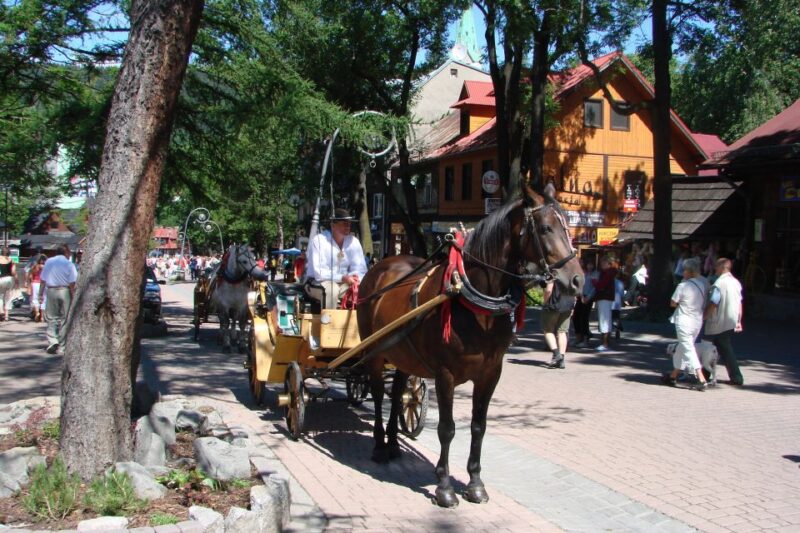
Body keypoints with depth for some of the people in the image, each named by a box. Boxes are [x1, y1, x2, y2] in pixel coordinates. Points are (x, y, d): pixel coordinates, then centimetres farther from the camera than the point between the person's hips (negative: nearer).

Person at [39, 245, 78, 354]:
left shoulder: (48, 262, 6)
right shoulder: (69, 264, -4)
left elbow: (43, 280, 7)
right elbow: (72, 283, -10)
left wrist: (41, 294, 12)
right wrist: (73, 296, -5)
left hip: (51, 291, 2)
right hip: (64, 291, -2)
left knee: (51, 318, 7)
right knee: (63, 318, 7)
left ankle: (52, 341, -10)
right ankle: (61, 344, 11)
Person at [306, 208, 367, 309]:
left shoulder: (353, 242, 0)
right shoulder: (318, 241, -15)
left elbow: (360, 269, 0)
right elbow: (318, 273, -22)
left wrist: (354, 278, -24)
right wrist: (342, 278, -32)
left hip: (343, 284, 5)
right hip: (317, 284, -4)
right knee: (332, 289, -37)